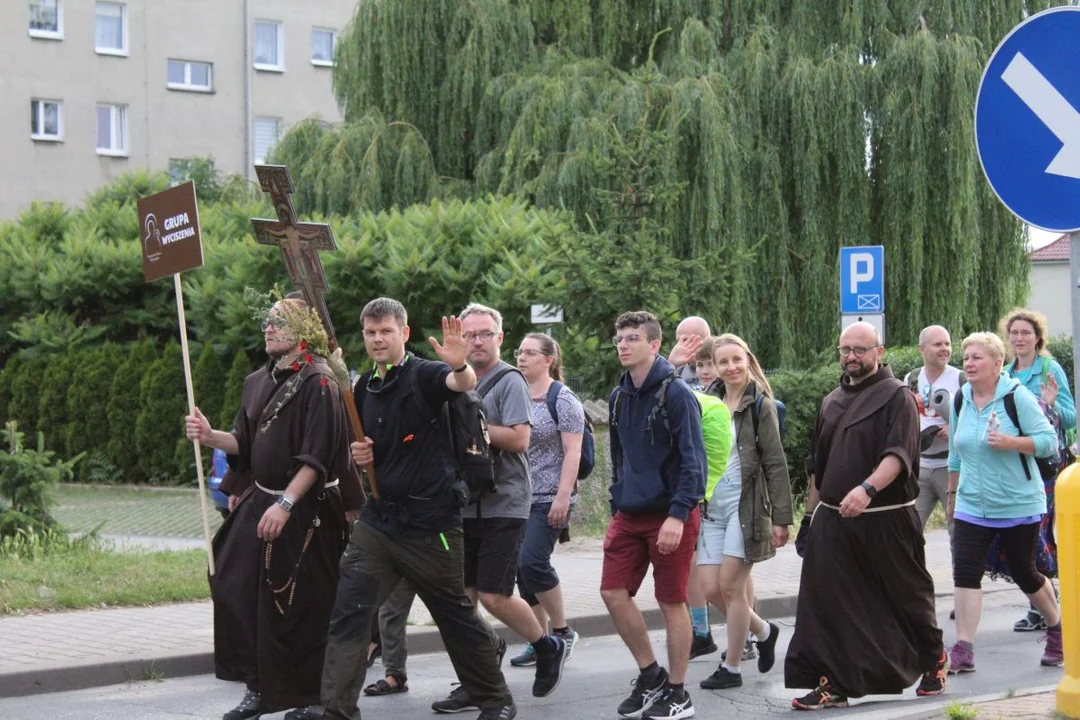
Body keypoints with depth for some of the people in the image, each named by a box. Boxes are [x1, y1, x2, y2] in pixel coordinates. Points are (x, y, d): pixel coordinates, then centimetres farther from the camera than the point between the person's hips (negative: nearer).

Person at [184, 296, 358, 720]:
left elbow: (316, 456, -18)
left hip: (305, 510, -8)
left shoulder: (318, 382, -12)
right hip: (259, 502, 8)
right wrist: (211, 437, -4)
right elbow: (244, 443, 15)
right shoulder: (258, 382, 12)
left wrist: (285, 504, -23)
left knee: (300, 605, -4)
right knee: (237, 588, 2)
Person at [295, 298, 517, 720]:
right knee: (349, 609, -6)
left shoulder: (424, 375, -10)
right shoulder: (363, 391, 10)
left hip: (431, 522, -6)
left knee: (456, 615, 6)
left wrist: (460, 366, -55)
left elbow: (465, 385, -32)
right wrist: (357, 456, 0)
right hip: (378, 518, 6)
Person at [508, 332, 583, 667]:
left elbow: (572, 453, -12)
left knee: (532, 562, -17)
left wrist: (563, 497, -19)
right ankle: (538, 643, 14)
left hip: (549, 498, -7)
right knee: (522, 568, 6)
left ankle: (562, 633, -1)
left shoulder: (563, 400, -6)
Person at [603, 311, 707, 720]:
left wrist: (678, 516, -22)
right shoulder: (619, 397, 10)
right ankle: (650, 677, 19)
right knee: (613, 593, 2)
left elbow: (693, 460, -16)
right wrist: (616, 508, 13)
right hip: (629, 515, 7)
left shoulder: (675, 394, -12)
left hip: (669, 515, -7)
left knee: (671, 603, 1)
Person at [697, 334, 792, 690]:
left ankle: (732, 668, 6)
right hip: (712, 506, 6)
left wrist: (781, 517, -12)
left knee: (730, 585, -6)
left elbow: (776, 464, -7)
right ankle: (763, 631, 26)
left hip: (746, 504, -6)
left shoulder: (759, 405, -4)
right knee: (711, 588, 1)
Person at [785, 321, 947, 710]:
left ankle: (932, 658, 32)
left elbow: (898, 455, -20)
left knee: (906, 595, 8)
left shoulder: (896, 397, -6)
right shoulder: (832, 402, 16)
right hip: (833, 519, 6)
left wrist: (868, 489, -34)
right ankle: (834, 684, 1)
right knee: (827, 603, -2)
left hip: (887, 521, -6)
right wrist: (812, 512, 22)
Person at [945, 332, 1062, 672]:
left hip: (1018, 505, -4)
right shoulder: (961, 400, 6)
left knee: (1024, 573, 8)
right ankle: (963, 651, -10)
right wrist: (952, 492, 20)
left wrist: (1010, 442, -27)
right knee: (965, 572, -9)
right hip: (971, 507, 4)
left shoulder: (1017, 396, -11)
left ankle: (1057, 629, 34)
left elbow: (1048, 440, -13)